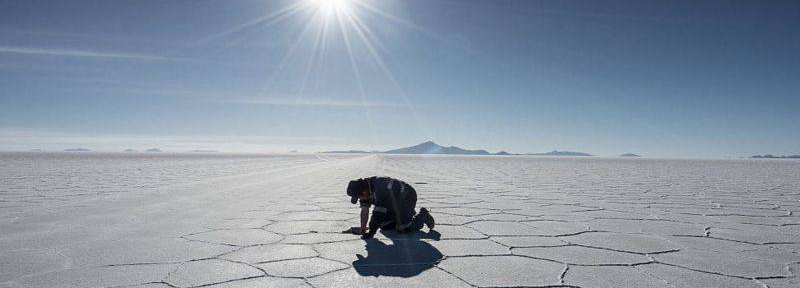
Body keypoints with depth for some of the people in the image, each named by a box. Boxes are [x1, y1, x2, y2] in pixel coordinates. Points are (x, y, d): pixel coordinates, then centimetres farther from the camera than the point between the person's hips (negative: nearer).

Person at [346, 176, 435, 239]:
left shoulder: (380, 190, -38)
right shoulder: (365, 187, -11)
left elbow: (378, 214, -37)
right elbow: (365, 211, -5)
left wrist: (371, 233, -32)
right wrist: (363, 228, -11)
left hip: (407, 197, -9)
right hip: (394, 203, 9)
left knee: (403, 229, -16)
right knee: (384, 226, 9)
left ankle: (423, 216, 8)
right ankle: (408, 214, 26)